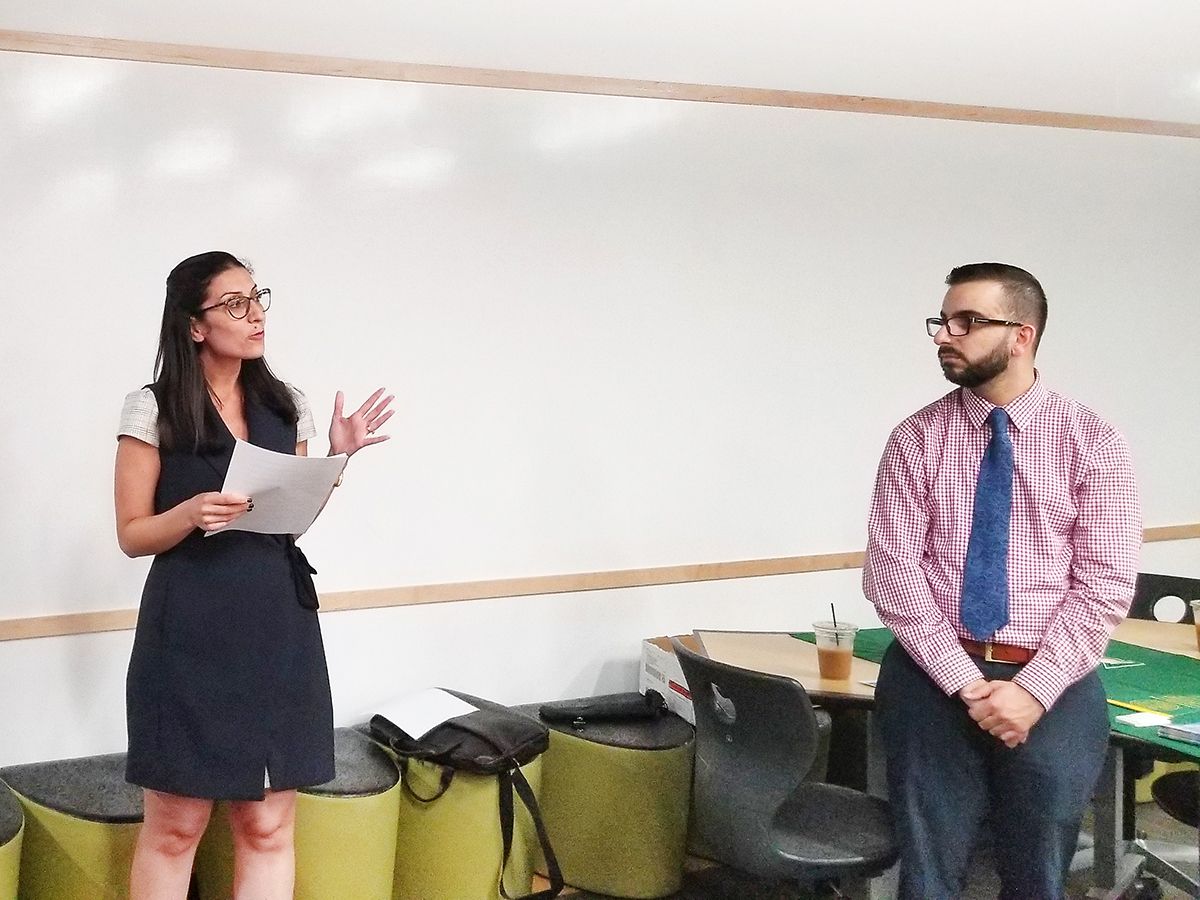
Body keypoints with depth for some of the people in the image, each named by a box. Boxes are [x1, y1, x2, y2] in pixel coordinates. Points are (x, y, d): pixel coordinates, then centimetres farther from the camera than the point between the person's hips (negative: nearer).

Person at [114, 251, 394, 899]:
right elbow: (132, 534, -2)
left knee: (268, 825, 5)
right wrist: (192, 513, -20)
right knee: (175, 826, 1)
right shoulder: (153, 410, -4)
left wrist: (336, 458, 1)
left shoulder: (287, 406, 9)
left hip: (278, 627, 4)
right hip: (190, 632, -4)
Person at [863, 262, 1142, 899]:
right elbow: (891, 570, -5)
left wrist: (1032, 689, -16)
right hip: (931, 680, 1)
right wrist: (965, 681, -15)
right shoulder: (916, 439, 1)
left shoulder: (1092, 441, -1)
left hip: (1053, 688, 0)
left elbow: (1106, 581, -6)